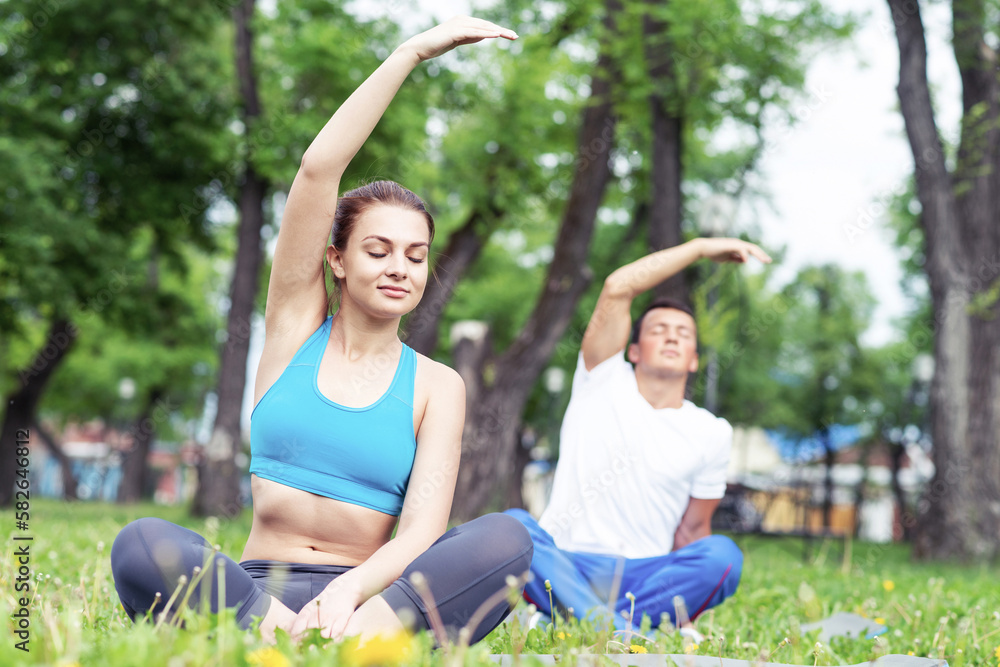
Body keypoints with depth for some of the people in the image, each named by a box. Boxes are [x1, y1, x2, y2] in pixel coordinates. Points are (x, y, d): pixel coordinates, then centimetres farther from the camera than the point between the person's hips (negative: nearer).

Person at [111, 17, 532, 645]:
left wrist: (350, 591, -28)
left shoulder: (437, 385, 9)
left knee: (507, 539, -28)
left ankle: (354, 642, -46)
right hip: (255, 589, 0)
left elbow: (424, 528, -6)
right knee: (142, 544, -31)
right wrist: (413, 52, -1)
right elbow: (318, 169, -1)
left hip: (368, 594, 1)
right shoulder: (296, 325, 11)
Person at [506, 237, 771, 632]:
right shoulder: (604, 382, 8)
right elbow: (617, 288, -6)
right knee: (512, 525, -33)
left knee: (722, 554, -28)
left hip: (644, 577, 2)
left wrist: (686, 598, -5)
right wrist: (701, 248, -2)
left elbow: (692, 529, 12)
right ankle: (625, 635, -46)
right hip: (564, 566, -1)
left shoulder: (711, 433, 11)